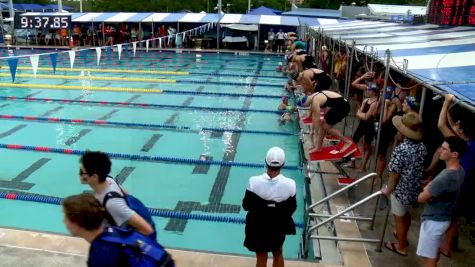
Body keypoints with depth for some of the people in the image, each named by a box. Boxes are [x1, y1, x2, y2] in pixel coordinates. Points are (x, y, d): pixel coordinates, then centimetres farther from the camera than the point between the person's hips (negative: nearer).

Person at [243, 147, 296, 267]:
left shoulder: (254, 181, -26)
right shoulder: (290, 184, -24)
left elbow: (246, 206, -13)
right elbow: (292, 208, -8)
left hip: (258, 226, 0)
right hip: (278, 226, 1)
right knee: (278, 255, 27)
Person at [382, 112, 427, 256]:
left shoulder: (401, 149, -29)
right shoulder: (422, 146, -5)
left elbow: (395, 174, -22)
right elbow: (419, 168, 7)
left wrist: (388, 189, -7)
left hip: (401, 189, -7)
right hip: (414, 188, 7)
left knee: (399, 217, 12)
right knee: (406, 214, 28)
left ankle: (401, 247, 28)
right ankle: (402, 235, 50)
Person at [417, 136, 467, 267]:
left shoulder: (445, 177, -33)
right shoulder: (459, 171, -3)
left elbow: (421, 198, -24)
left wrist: (427, 188, -5)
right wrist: (430, 187, -8)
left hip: (433, 220, -9)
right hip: (443, 218, 9)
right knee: (434, 251, 27)